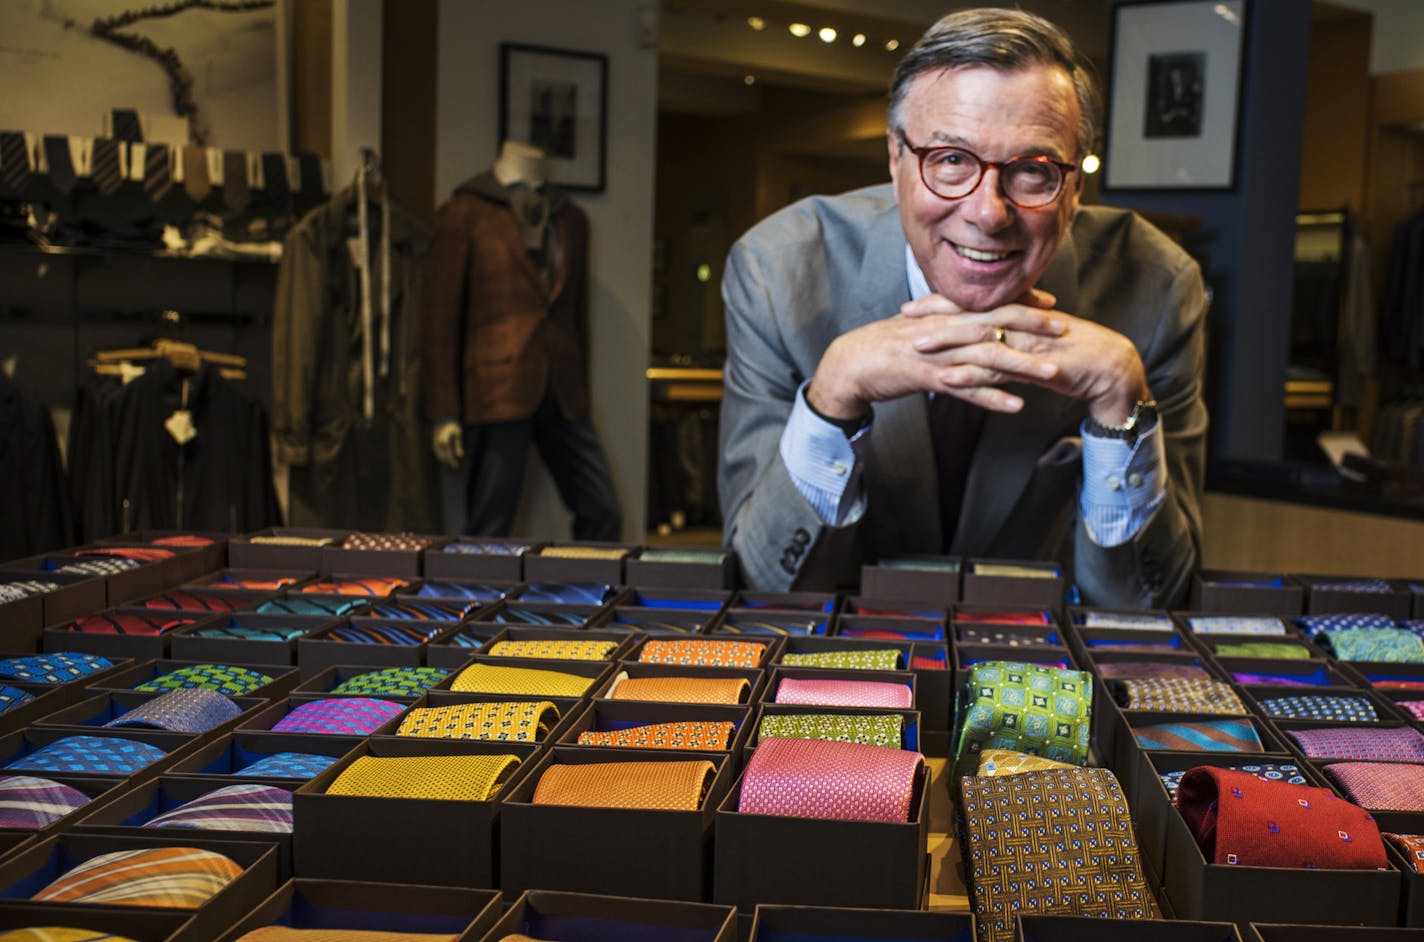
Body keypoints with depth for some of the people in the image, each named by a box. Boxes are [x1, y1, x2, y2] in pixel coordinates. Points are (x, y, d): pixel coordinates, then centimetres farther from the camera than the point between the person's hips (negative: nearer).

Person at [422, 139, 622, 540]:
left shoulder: (572, 219, 17)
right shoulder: (464, 213, 1)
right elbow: (440, 316, -1)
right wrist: (444, 412, -6)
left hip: (563, 394, 5)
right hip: (498, 394, -5)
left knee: (603, 516, 0)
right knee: (489, 530, -3)